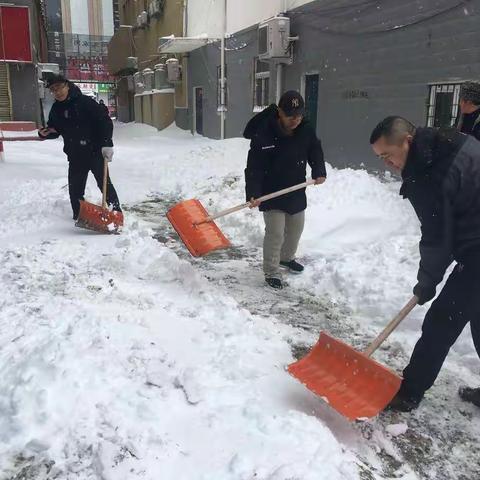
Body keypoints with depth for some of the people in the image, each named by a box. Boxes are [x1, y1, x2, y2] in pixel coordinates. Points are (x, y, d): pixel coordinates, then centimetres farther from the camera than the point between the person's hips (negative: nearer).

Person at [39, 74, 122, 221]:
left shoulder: (84, 102, -12)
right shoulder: (56, 109, 8)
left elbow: (105, 121, -16)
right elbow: (55, 130, 20)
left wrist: (107, 144, -23)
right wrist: (45, 133, -3)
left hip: (95, 152, -6)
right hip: (75, 156, 6)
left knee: (105, 184, -3)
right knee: (75, 188, 8)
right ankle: (78, 218, 20)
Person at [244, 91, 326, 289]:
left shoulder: (306, 131, -8)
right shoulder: (264, 135, -23)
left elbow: (315, 151, 10)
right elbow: (254, 168, -23)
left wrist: (319, 172, -6)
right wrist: (252, 194, -31)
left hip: (297, 192, 6)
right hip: (271, 194, -6)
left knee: (295, 229, 20)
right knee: (275, 232, -7)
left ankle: (286, 257, 46)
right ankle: (271, 272, 11)